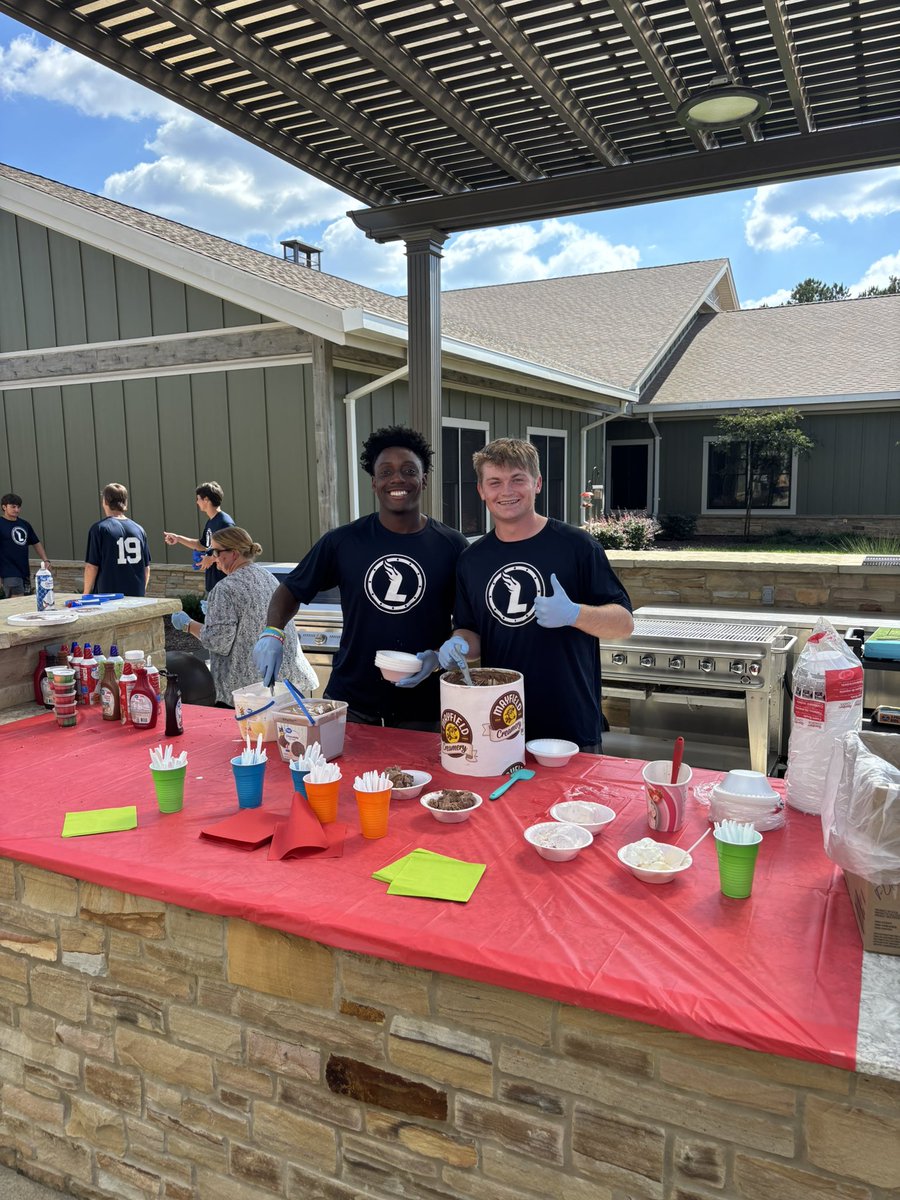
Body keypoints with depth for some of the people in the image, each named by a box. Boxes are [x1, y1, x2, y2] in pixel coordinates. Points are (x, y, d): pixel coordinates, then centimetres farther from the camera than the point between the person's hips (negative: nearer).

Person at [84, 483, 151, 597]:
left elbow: (91, 567, -7)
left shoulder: (99, 529, -6)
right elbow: (146, 568, 8)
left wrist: (86, 594, 6)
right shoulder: (138, 529, 5)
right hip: (136, 596, 4)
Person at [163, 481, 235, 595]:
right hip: (211, 582, 10)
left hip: (223, 583, -10)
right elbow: (201, 545, 25)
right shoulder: (210, 522, 13)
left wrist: (212, 559, -16)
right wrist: (178, 538, 22)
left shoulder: (224, 522, -17)